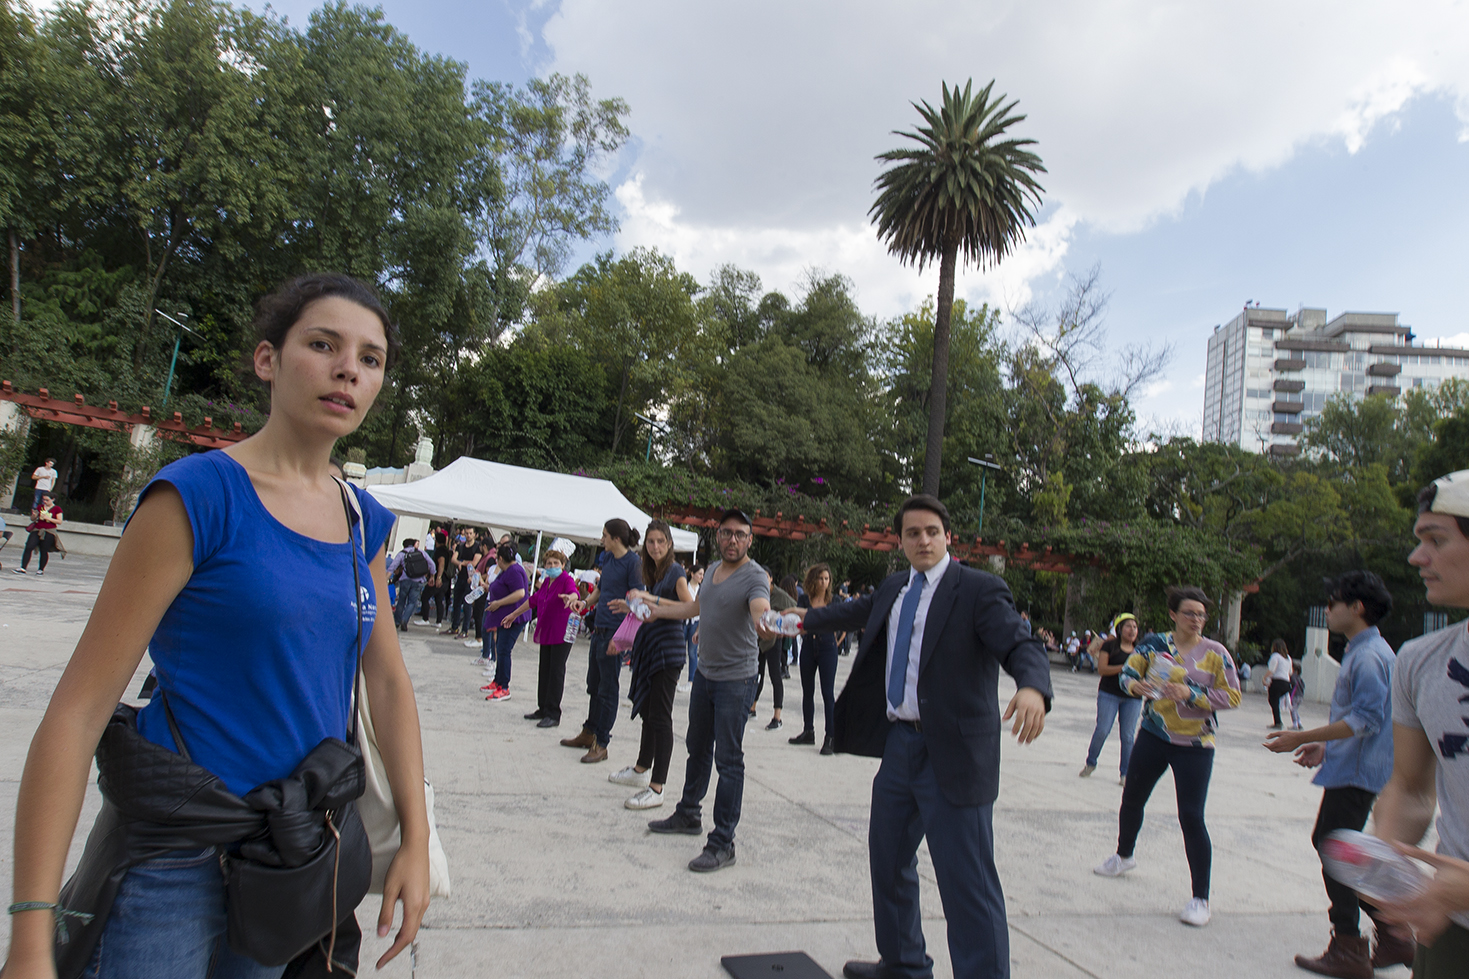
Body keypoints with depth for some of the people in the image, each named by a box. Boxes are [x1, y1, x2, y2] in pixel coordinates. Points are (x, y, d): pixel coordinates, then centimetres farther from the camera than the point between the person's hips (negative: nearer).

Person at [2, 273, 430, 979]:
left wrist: (415, 839, 5)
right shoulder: (198, 495, -15)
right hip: (179, 860, -5)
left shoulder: (365, 522, 2)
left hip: (298, 860, 6)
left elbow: (388, 681, 8)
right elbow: (79, 708, -15)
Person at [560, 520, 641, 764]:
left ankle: (601, 744, 10)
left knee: (607, 689, 1)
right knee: (593, 685, 19)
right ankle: (588, 733, 33)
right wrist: (586, 602, 4)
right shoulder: (607, 559, 11)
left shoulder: (633, 561, -14)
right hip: (599, 629, 8)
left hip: (615, 632, -8)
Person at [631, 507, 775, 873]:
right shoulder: (712, 570, 7)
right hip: (705, 673, 8)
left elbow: (761, 610, -37)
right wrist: (655, 605, 30)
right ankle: (688, 814, 39)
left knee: (728, 760, -4)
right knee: (698, 748, 21)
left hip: (736, 681, -8)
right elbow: (696, 607, 23)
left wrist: (763, 624, -60)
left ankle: (722, 843, 5)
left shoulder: (755, 577, -17)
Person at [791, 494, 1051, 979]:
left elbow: (1021, 645, -22)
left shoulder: (980, 589, -10)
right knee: (888, 857, 21)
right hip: (899, 743, 8)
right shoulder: (893, 588, 11)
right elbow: (855, 611, 30)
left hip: (952, 754, -8)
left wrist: (1032, 687, -43)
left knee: (968, 882, -8)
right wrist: (805, 618, 44)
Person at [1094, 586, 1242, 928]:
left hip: (1194, 745, -4)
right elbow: (1128, 673, 1)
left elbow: (1232, 696, -7)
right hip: (1153, 736, 4)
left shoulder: (1215, 653, -6)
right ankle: (1124, 855, 44)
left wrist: (1191, 694, -20)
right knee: (1132, 799, 17)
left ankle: (1200, 898, 3)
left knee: (1191, 817, -9)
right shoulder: (1154, 643, 0)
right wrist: (1136, 686, -22)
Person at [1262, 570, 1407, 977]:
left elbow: (1366, 719, -26)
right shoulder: (1364, 651, 14)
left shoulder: (1368, 656, -19)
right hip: (1350, 770, 11)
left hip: (1356, 774, -11)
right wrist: (1326, 746, 20)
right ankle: (1394, 936, 23)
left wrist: (1303, 738, -24)